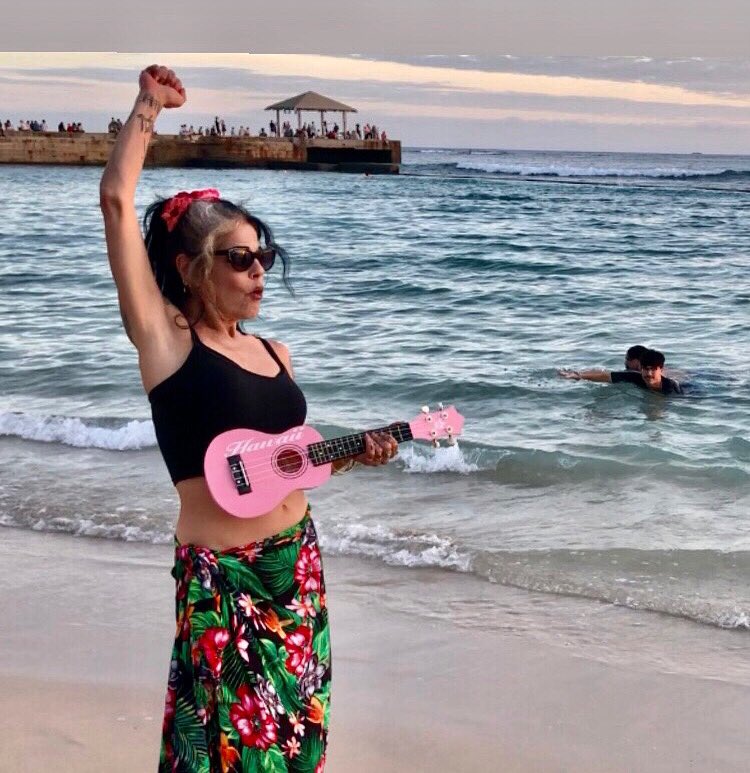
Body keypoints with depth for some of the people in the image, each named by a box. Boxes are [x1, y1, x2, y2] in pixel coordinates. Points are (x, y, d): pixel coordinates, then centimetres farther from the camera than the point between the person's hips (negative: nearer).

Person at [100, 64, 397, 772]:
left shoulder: (273, 353, 9)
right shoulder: (165, 340, -8)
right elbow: (117, 200, -14)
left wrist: (356, 454, 4)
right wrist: (149, 106, -4)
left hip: (299, 565, 6)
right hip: (221, 580, -6)